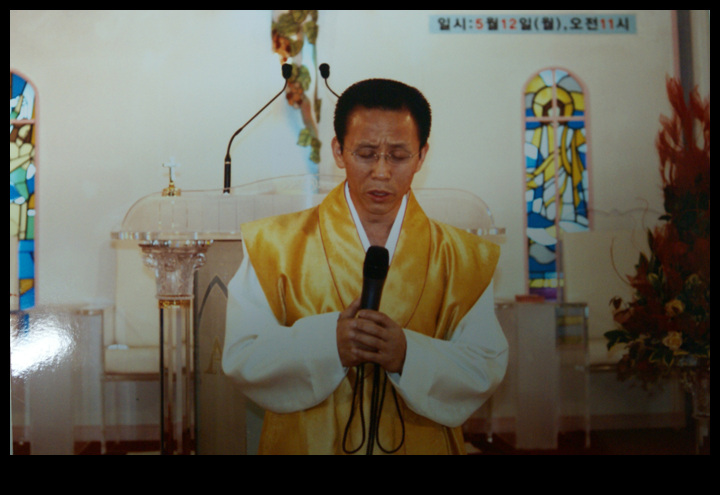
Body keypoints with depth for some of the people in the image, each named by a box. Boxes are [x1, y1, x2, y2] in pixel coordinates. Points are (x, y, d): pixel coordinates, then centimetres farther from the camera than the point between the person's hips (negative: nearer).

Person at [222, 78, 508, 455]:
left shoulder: (460, 258, -2)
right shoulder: (276, 244, -5)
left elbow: (487, 369, -7)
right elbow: (240, 356, -10)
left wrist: (408, 354, -23)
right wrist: (328, 344, -25)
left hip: (421, 443, 1)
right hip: (306, 442, -1)